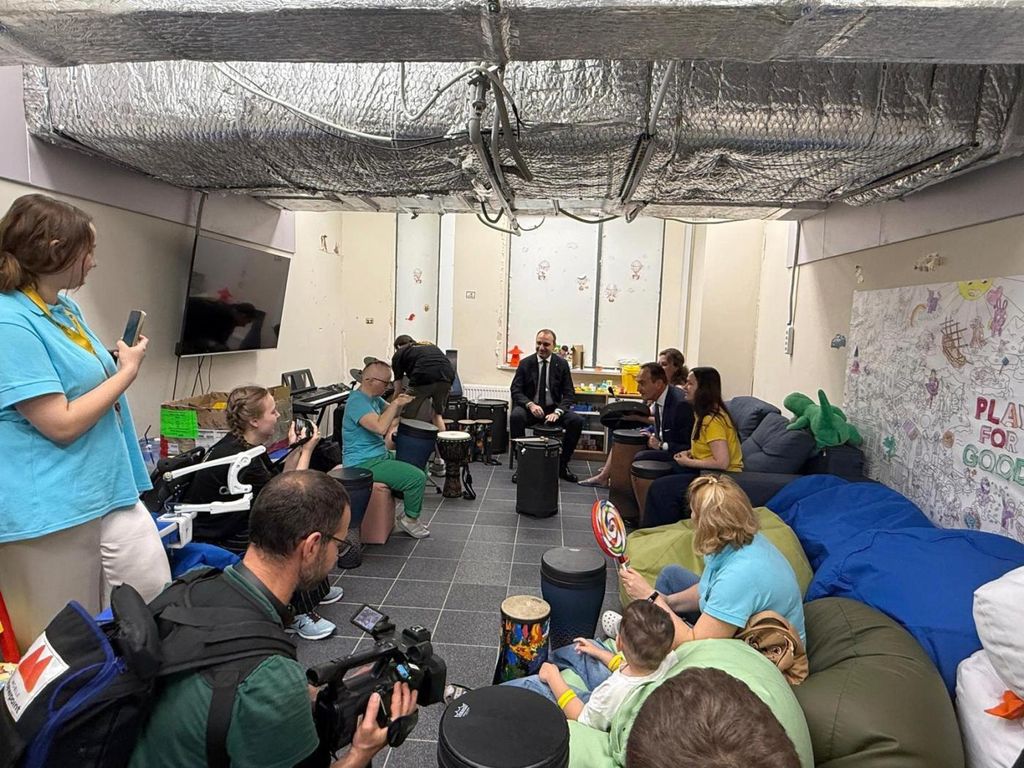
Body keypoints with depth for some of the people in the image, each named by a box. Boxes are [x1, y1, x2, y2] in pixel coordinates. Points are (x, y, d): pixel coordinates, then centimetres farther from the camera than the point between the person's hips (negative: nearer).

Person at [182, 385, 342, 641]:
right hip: (210, 540, -10)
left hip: (235, 523, 10)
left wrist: (296, 448, -5)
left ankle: (315, 588, 16)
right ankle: (295, 613, -8)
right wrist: (307, 451, -19)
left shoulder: (247, 445, 0)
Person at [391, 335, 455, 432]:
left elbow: (398, 390, 24)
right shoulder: (430, 345, 37)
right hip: (447, 376, 5)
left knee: (406, 416, 10)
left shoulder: (399, 354, 24)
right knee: (437, 414, 24)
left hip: (423, 377, -4)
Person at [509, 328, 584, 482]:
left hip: (553, 409, 1)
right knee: (515, 416, -33)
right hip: (530, 408, -1)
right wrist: (530, 405, -24)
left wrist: (557, 412, -19)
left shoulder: (562, 364, 1)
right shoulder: (525, 363, -1)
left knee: (577, 421, -24)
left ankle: (562, 465, -6)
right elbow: (516, 390, -5)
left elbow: (568, 393, -1)